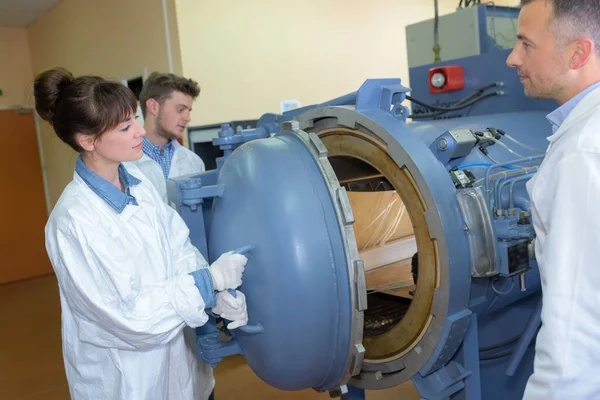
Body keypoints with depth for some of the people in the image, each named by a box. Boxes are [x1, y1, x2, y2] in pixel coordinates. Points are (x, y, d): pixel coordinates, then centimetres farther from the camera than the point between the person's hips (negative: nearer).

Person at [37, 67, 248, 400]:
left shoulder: (138, 183, -4)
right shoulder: (75, 221, -25)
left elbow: (178, 249, -5)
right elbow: (129, 315, -23)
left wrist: (218, 293, -21)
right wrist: (209, 280, -21)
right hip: (122, 373, -6)